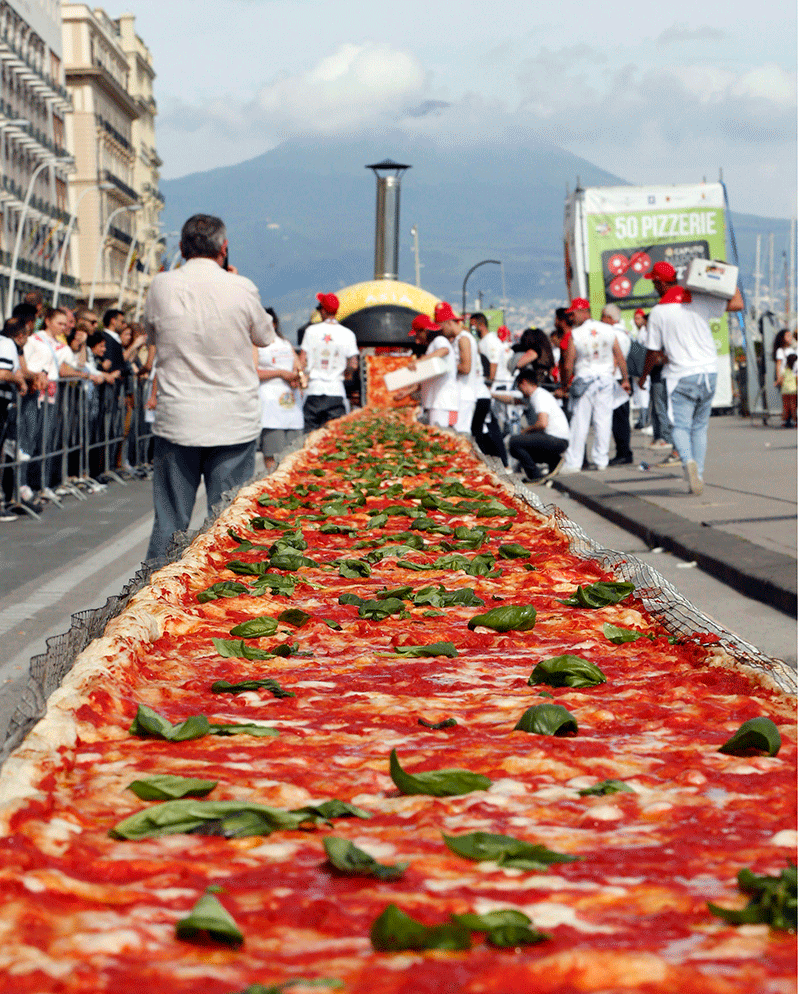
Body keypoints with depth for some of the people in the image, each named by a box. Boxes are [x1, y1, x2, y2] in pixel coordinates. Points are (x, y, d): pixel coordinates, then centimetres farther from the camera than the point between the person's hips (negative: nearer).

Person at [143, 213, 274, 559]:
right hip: (234, 424, -1)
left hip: (177, 421, 1)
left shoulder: (162, 286, -3)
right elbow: (265, 336, 12)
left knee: (169, 522, 7)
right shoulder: (242, 289, -6)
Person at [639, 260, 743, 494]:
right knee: (700, 426, 14)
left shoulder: (658, 312, -5)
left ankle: (688, 460, -31)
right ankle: (698, 475, 10)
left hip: (680, 377, -3)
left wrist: (643, 376, 16)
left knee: (680, 426, -2)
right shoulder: (699, 301, 0)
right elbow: (737, 304, 1)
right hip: (708, 372, 3)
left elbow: (653, 354, -1)